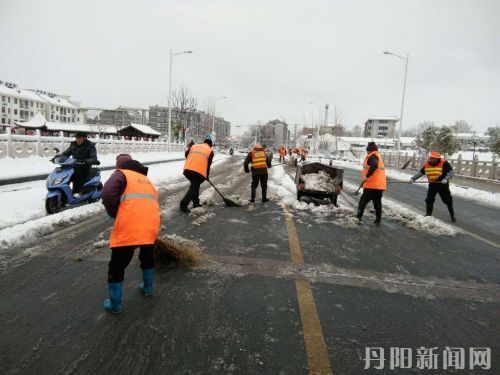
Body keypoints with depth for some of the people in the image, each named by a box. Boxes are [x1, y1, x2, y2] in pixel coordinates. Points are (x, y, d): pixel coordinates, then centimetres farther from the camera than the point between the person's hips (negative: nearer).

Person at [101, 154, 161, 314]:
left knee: (117, 266, 11)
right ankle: (148, 288, 47)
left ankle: (115, 305, 21)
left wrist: (115, 214, 5)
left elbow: (108, 194, -11)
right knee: (147, 258, 31)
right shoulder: (146, 180, 27)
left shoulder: (121, 174, 8)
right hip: (151, 226, 6)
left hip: (128, 228, -6)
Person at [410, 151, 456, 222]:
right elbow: (420, 172, 5)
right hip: (432, 185, 4)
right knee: (429, 200, 5)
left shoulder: (444, 163, -17)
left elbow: (451, 172, -18)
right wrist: (413, 178, -3)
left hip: (442, 185, -4)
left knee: (448, 201, 7)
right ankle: (428, 215, 20)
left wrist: (446, 179, -32)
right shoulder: (427, 164, -3)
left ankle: (452, 215, 24)